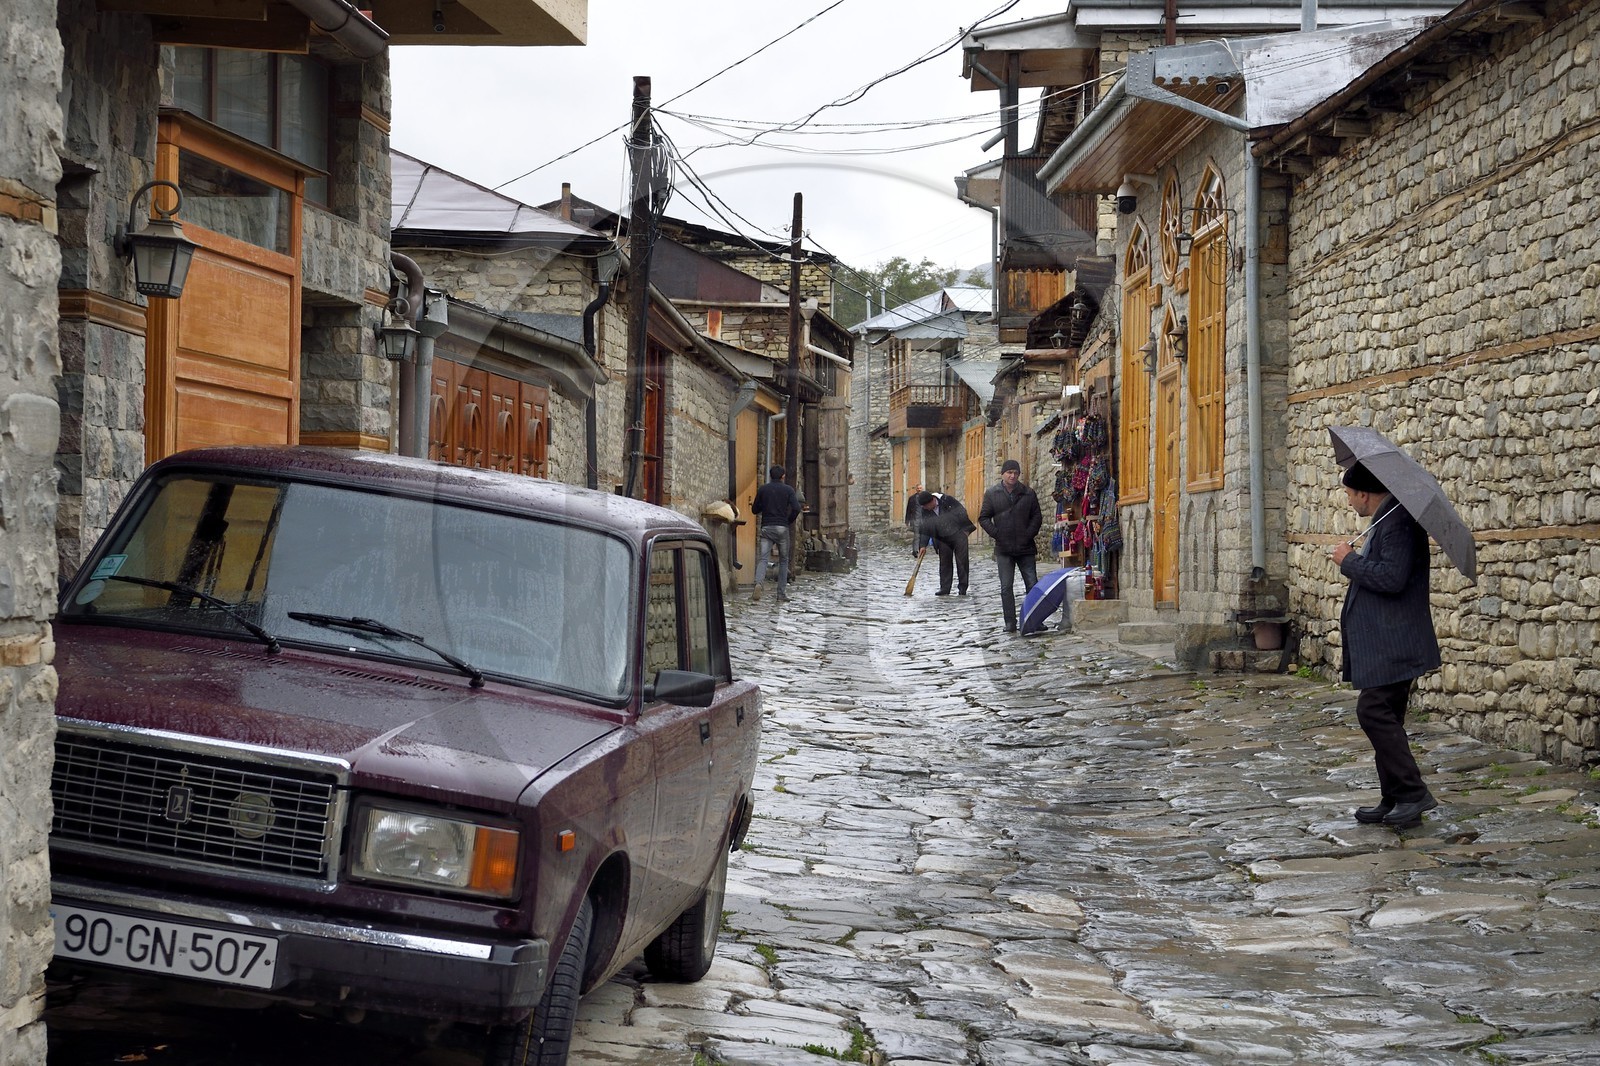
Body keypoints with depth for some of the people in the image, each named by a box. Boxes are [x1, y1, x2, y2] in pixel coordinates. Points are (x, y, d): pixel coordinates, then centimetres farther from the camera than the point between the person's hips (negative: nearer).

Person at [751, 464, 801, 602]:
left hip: (766, 528, 1)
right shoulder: (788, 490, 2)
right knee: (783, 561, 10)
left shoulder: (762, 489, 6)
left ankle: (758, 583, -32)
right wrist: (789, 521, 6)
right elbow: (796, 508, -10)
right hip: (782, 528, -1)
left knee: (762, 558, -4)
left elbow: (755, 509, 10)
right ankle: (782, 594, 7)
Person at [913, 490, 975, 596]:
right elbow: (924, 528, 1)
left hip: (958, 534, -4)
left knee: (962, 561, -1)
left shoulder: (948, 500, -16)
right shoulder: (925, 511, -4)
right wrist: (923, 545, -4)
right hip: (942, 539, 4)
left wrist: (967, 528, -4)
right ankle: (945, 588, 7)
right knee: (945, 563, 2)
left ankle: (963, 588, 5)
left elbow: (962, 513, -7)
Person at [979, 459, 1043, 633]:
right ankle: (1010, 622, 4)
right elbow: (983, 517, 5)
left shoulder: (1028, 494, 5)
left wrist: (1029, 534, -5)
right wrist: (996, 534, -6)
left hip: (1025, 547, 0)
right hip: (1004, 549, 0)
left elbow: (1037, 516, 8)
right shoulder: (992, 494, 4)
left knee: (1032, 585, 1)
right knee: (1006, 587, -1)